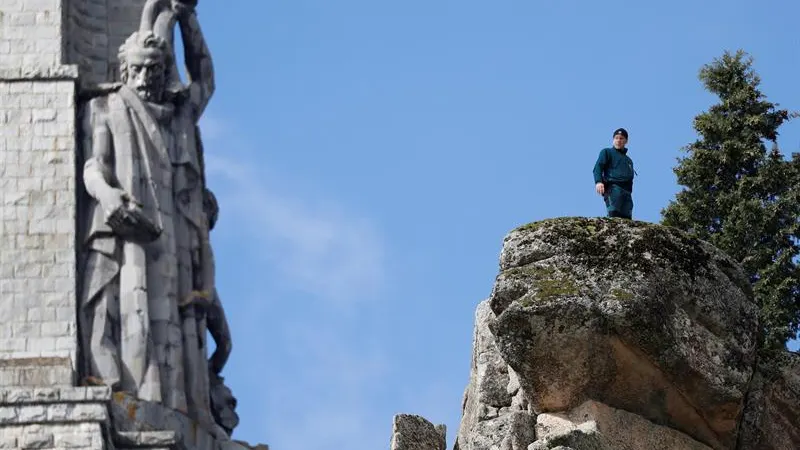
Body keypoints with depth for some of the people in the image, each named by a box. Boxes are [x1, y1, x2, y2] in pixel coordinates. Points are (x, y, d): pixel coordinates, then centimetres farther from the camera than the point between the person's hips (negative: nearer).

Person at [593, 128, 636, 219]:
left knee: (627, 218, -11)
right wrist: (598, 181, -18)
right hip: (613, 188, -5)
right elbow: (598, 167, 0)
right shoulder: (607, 152, 16)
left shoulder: (628, 160, 33)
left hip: (627, 191, 5)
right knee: (614, 213, -24)